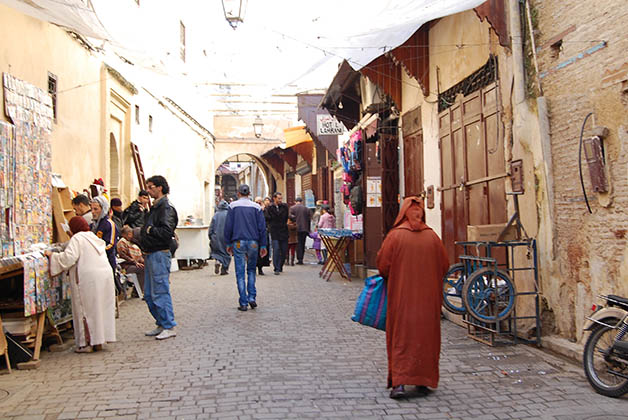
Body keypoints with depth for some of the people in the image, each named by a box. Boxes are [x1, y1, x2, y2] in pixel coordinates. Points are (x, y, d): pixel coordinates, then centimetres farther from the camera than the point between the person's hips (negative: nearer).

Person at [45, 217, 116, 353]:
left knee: (86, 309, 0)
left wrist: (52, 255, -1)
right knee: (100, 307, 10)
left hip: (87, 278, -7)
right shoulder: (95, 238, 19)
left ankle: (87, 343, 1)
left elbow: (68, 257, -15)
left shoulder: (77, 239, -4)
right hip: (105, 275, 7)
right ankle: (98, 342, 15)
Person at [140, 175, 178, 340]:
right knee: (149, 294, 14)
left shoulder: (166, 208, -13)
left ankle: (169, 327, 0)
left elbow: (166, 232, -24)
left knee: (160, 292, -7)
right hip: (151, 255, 10)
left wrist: (149, 230, -13)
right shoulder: (155, 207, 18)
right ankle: (161, 325, 22)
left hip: (160, 255, -10)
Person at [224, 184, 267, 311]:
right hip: (253, 242, 2)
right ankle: (252, 297, 7)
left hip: (238, 243, -2)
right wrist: (263, 245, 8)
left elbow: (228, 226, 0)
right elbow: (262, 227, 3)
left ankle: (243, 303, 1)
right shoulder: (256, 207, 5)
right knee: (251, 270, 17)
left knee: (240, 273, 2)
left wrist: (228, 243, 8)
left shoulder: (233, 206, 1)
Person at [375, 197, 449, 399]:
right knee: (426, 335, 13)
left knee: (400, 336, 3)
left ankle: (399, 382, -5)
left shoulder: (395, 235, -10)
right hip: (428, 296, 2)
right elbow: (444, 265, 5)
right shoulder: (432, 236, -2)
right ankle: (424, 380, 20)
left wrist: (389, 278, 15)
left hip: (401, 295, -2)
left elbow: (383, 264, -6)